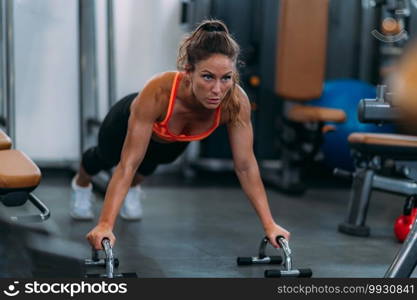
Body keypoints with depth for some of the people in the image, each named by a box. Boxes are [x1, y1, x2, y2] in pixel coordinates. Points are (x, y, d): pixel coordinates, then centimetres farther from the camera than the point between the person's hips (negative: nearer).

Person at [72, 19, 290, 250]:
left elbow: (245, 166, -31)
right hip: (127, 123, -2)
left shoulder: (236, 102, -40)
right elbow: (128, 164, -47)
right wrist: (105, 225, -53)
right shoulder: (158, 92, -49)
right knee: (106, 159, 33)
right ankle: (81, 183, 67)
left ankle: (130, 187, 70)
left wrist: (269, 224, -35)